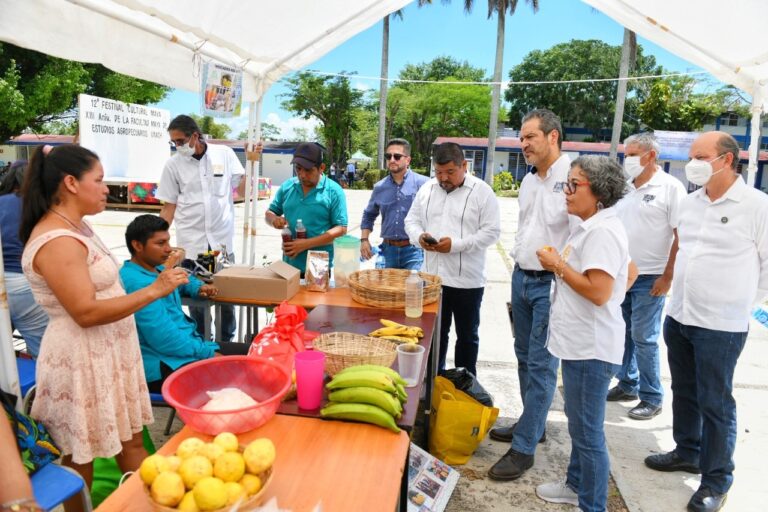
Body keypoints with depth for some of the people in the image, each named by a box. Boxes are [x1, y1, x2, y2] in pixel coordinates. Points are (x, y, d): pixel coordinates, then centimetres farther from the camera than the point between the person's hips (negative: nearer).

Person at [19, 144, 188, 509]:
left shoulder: (75, 227, 9)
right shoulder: (57, 242, -23)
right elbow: (87, 312, -26)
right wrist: (153, 291, -25)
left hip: (106, 353, 9)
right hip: (81, 361, -9)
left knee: (131, 439, 16)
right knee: (80, 458, 10)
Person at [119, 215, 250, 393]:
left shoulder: (157, 269, 11)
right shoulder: (137, 283, -21)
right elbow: (165, 340, -25)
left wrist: (198, 287, 13)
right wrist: (208, 353, -17)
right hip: (163, 365, -10)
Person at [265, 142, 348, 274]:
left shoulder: (333, 191, -8)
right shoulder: (287, 186, 5)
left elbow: (341, 229, -12)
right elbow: (269, 213, 16)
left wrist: (307, 244, -20)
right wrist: (274, 219, -10)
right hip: (289, 264, 4)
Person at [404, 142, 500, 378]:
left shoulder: (482, 191, -7)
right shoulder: (427, 189, 7)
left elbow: (491, 231, -11)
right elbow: (411, 220, 13)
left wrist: (456, 244, -20)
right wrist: (419, 236, -10)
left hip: (467, 279, -4)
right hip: (432, 276, 4)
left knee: (467, 335, 12)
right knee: (435, 333, 17)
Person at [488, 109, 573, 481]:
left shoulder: (572, 178, -14)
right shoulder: (529, 181, 12)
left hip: (551, 284, -8)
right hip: (521, 279, 8)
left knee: (542, 365, -1)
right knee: (525, 358, 17)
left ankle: (524, 448, 8)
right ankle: (532, 424, 34)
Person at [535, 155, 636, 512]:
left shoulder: (601, 231, -20)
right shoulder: (595, 227, 12)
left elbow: (598, 292, -27)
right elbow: (630, 272, 22)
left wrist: (557, 265, -17)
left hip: (590, 349, -11)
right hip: (579, 342, 11)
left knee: (588, 431, 2)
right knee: (580, 423, 23)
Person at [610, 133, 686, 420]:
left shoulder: (670, 188, -9)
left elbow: (681, 235, -11)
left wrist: (667, 276, -14)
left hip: (649, 278, -6)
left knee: (644, 338, -1)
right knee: (622, 334, 14)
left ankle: (652, 398, 14)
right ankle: (627, 385, 30)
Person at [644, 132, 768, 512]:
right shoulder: (689, 202, 7)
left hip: (721, 326, -6)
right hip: (677, 317, 6)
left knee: (715, 402, 4)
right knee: (684, 392, 19)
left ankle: (717, 479, 21)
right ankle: (687, 452, 38)